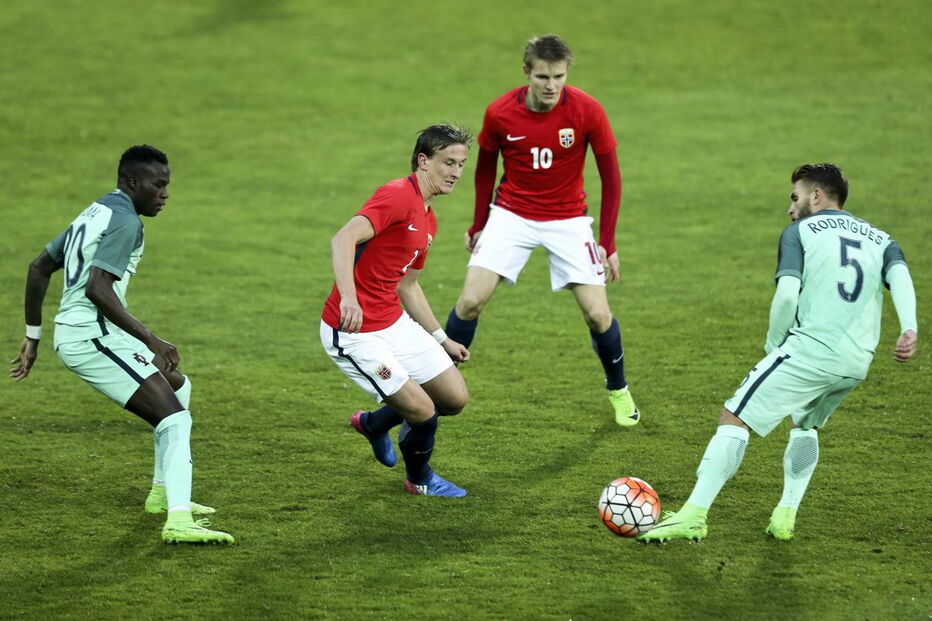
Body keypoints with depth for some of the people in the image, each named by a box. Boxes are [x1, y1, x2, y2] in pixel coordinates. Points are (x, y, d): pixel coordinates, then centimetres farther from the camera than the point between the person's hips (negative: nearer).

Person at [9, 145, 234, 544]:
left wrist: (33, 336, 26)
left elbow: (39, 267, 23)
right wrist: (150, 340, -24)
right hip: (92, 335, -10)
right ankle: (178, 521, -28)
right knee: (174, 417, -15)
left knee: (178, 386, 25)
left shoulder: (95, 213, 19)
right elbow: (97, 289, -25)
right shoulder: (124, 221, -12)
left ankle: (162, 491, 28)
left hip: (70, 332, 10)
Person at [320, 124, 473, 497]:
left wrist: (442, 339, 25)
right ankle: (419, 480, 22)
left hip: (395, 323, 9)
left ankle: (374, 424, 33)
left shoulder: (428, 221, 13)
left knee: (455, 397, 8)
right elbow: (344, 239, -32)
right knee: (422, 410, -9)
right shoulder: (398, 196, -18)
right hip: (354, 331, -9)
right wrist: (348, 297, -46)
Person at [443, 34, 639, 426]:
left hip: (567, 219, -1)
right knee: (470, 301, -12)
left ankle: (618, 391, 20)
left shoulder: (587, 111, -17)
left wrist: (607, 243, -10)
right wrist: (479, 225, 10)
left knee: (598, 314, -7)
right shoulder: (499, 113, -14)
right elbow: (485, 168, 6)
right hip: (511, 214, 1)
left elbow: (610, 177, -8)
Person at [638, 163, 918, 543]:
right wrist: (909, 329, -15)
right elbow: (899, 275, 0)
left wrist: (774, 344, 7)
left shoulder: (800, 231, 9)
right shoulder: (878, 238, 22)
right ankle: (786, 515, 20)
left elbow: (787, 294, -7)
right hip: (857, 363, 6)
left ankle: (694, 515, -9)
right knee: (805, 425, 31)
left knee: (734, 419, -1)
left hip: (810, 348, -6)